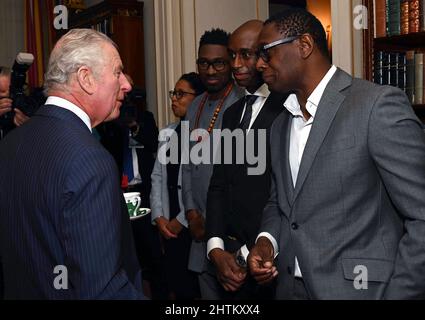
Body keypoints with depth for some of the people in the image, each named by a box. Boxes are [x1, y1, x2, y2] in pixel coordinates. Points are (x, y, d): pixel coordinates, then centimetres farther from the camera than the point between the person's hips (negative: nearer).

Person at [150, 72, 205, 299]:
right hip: (168, 226, 6)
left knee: (197, 287, 6)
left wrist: (182, 220, -10)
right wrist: (159, 217, 1)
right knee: (174, 285, 16)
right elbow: (157, 177, 11)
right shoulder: (167, 134, 11)